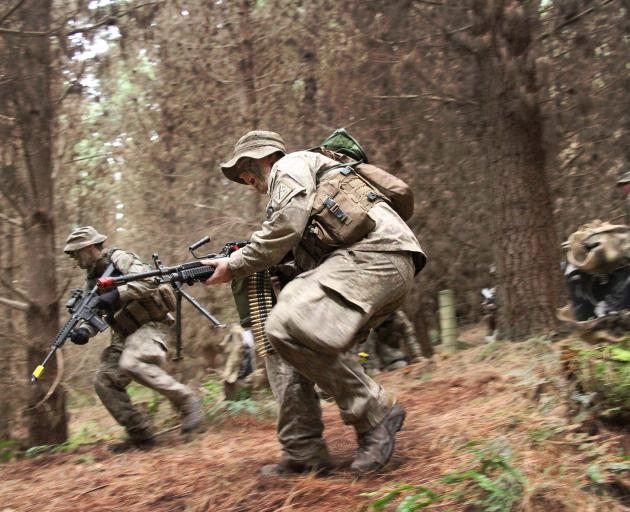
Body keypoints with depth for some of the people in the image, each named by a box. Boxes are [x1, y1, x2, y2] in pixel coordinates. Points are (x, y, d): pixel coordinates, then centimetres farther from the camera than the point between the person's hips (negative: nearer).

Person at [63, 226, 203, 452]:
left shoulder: (119, 259, -9)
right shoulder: (94, 278, 16)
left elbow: (150, 280, -25)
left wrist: (117, 294, -34)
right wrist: (83, 331, -10)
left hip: (150, 325, -9)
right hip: (125, 334, 9)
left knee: (132, 364, -33)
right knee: (104, 381, -4)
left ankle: (188, 402, -22)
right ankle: (140, 435, 1)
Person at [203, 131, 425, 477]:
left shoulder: (290, 165, 8)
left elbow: (286, 226, -9)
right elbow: (309, 269, 30)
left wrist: (235, 266, 2)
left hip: (377, 252, -10)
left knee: (289, 328, -25)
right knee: (283, 344, 6)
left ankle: (374, 413, -15)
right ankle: (303, 453, 4)